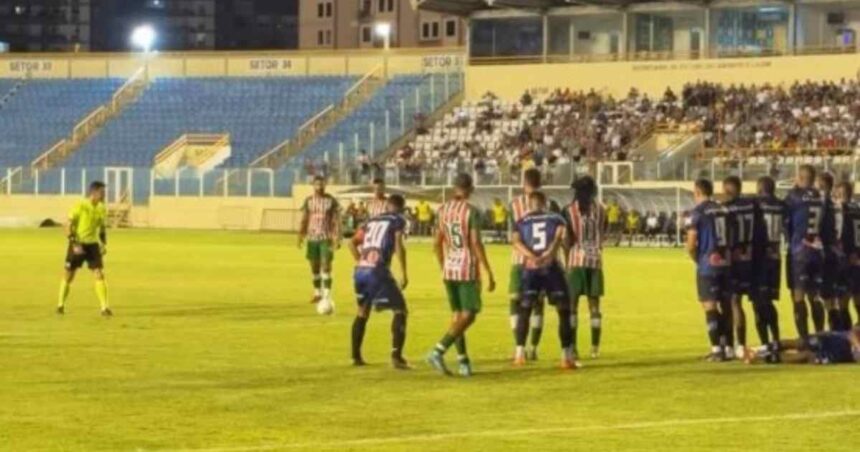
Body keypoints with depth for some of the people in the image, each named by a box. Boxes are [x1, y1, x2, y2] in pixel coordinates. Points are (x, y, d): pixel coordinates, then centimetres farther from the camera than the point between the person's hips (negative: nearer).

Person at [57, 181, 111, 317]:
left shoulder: (102, 209, 3)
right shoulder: (80, 206, -13)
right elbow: (68, 226, -12)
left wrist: (104, 244, 3)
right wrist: (74, 244, -20)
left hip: (93, 244, 4)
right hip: (78, 245, -4)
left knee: (99, 274, -8)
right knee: (68, 275, 5)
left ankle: (105, 308, -9)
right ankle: (61, 305, 22)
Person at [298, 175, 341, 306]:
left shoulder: (331, 201, -2)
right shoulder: (308, 201, 7)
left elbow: (336, 220, -3)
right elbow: (304, 219, 11)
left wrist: (337, 238, -11)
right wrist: (301, 235, 3)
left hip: (326, 238, -4)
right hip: (312, 237, 4)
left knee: (326, 265, -12)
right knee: (314, 266, 9)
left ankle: (327, 295, -15)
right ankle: (317, 293, 21)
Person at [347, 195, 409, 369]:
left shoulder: (371, 221, 22)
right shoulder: (398, 220, 6)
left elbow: (353, 243, 16)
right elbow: (398, 246, -7)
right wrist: (404, 273, -4)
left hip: (360, 271, 6)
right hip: (378, 271, -6)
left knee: (363, 311, 24)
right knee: (399, 310, 4)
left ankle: (356, 356, 27)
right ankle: (396, 355, -9)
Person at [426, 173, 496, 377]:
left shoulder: (443, 210, 6)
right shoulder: (472, 211, -11)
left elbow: (437, 244, 9)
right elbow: (476, 243, -16)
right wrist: (489, 273, -12)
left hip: (449, 269, 6)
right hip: (468, 269, -6)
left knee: (458, 315, 14)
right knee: (468, 316, -2)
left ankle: (463, 361, 11)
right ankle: (438, 351, -17)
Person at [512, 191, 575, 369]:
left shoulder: (522, 222, 15)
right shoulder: (557, 219, 13)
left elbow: (517, 242, -5)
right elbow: (559, 238, -8)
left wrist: (533, 258, -16)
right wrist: (547, 256, -19)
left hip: (530, 269, 1)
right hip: (551, 268, -1)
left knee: (524, 311, 15)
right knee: (564, 311, 7)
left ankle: (520, 354, 9)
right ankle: (567, 356, 2)